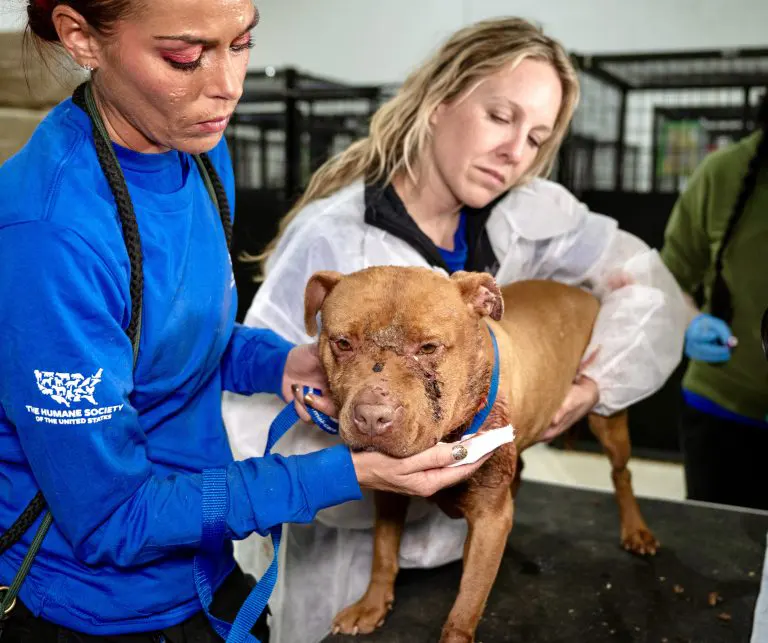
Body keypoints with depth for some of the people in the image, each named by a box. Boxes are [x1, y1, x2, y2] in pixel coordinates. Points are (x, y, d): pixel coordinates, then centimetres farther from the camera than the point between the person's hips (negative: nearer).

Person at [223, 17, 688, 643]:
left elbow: (647, 282, -3)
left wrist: (595, 383, -18)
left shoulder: (527, 214, -10)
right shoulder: (331, 239, -24)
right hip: (343, 537, -4)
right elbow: (252, 418, -24)